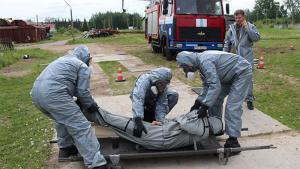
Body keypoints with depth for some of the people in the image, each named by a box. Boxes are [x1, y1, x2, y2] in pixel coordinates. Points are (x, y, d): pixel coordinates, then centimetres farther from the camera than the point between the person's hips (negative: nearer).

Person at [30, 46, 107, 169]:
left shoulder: (63, 60, 33)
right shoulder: (83, 66, 10)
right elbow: (82, 92, 3)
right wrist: (91, 105, 19)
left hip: (36, 93, 9)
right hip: (53, 95, -9)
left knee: (63, 119, 31)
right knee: (80, 127, -8)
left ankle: (65, 149, 39)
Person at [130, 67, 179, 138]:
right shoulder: (144, 80, -41)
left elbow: (161, 104, -25)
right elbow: (137, 99, -54)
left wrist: (159, 120, -40)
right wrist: (138, 121, -65)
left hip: (154, 101, 4)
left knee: (174, 95, -17)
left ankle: (154, 117, -6)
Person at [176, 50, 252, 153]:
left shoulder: (205, 61, -28)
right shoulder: (201, 63, 2)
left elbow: (215, 86, -35)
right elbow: (207, 86, 9)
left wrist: (204, 107, -32)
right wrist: (197, 104, 3)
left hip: (242, 72, -10)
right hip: (230, 75, 10)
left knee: (232, 106, -15)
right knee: (215, 99, 11)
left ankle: (233, 140, -11)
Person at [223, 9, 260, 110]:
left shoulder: (250, 27, 1)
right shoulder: (232, 28, 8)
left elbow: (257, 38, -13)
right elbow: (227, 42, 13)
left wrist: (247, 28, -16)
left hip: (247, 57, -3)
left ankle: (249, 100, 8)